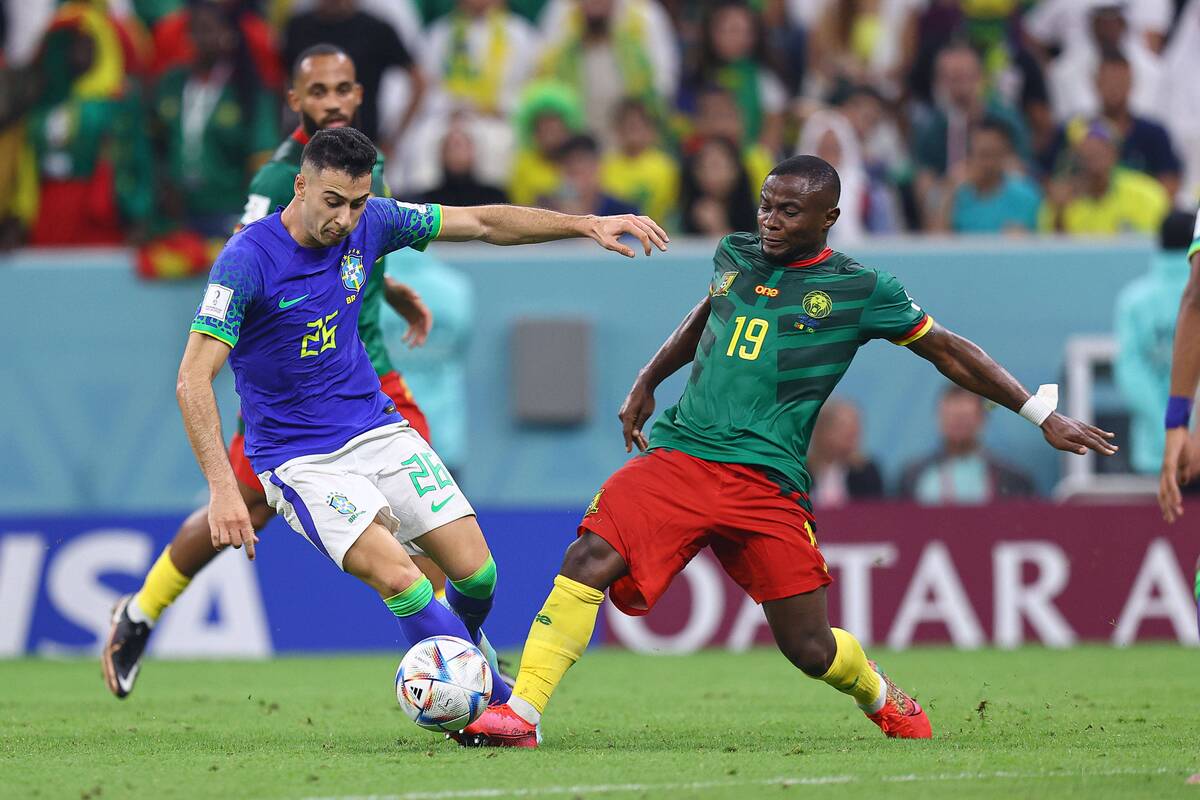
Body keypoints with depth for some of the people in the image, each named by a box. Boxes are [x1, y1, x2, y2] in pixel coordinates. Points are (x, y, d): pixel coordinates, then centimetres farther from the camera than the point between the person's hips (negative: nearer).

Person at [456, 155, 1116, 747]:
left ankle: (881, 697, 33)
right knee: (590, 558, -23)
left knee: (809, 648, -2)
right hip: (678, 454, 2)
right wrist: (647, 382, 36)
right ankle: (520, 714, -22)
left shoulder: (859, 290, 2)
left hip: (764, 480, -2)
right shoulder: (735, 256, 13)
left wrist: (1043, 416, 10)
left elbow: (948, 352, 10)